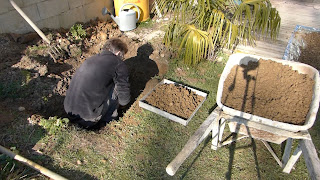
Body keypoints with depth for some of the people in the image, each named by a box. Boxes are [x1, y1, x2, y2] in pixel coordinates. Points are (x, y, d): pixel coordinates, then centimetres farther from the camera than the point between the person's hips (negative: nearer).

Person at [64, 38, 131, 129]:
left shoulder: (90, 59, 15)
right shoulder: (118, 64, -7)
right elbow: (124, 100, -6)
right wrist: (122, 103, 19)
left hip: (68, 111, 8)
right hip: (87, 118, -7)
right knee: (117, 87, 3)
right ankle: (108, 120, 14)